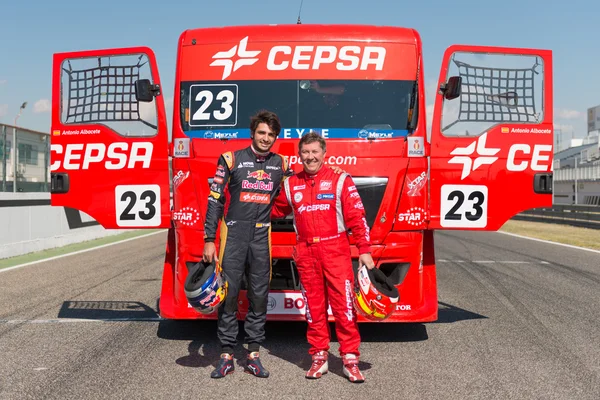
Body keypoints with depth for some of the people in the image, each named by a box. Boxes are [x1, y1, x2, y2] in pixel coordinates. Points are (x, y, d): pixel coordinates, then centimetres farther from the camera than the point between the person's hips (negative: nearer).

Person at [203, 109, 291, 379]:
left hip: (261, 237, 3)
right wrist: (209, 240, -6)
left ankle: (253, 354, 16)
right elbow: (215, 200, -2)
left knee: (259, 296, 5)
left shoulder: (280, 164, 9)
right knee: (228, 294, 0)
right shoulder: (231, 160, -1)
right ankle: (226, 356, 10)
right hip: (233, 235, -2)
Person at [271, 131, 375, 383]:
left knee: (343, 303, -4)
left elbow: (357, 217, -4)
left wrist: (364, 250, -9)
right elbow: (275, 210, 27)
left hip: (335, 251, -3)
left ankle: (350, 359, 3)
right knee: (314, 306, 8)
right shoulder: (290, 184, 11)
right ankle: (319, 357, 18)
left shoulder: (340, 180, 0)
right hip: (306, 252, 3)